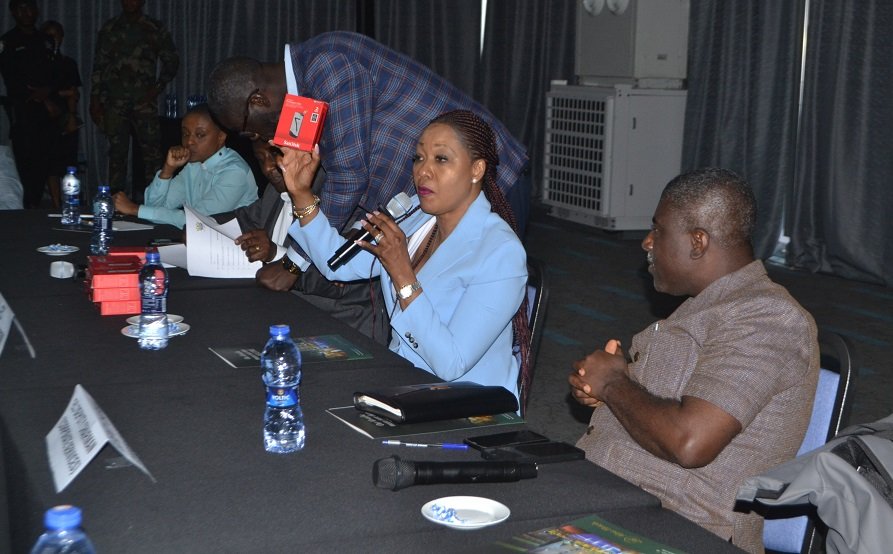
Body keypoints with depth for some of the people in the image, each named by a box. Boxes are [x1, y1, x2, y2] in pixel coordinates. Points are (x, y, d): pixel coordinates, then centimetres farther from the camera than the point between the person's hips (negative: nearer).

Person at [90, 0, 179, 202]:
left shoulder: (156, 29, 7)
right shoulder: (109, 28, 10)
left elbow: (172, 61, 11)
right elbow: (99, 65, 10)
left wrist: (158, 87, -2)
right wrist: (95, 100, 5)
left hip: (145, 101, -1)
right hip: (115, 102, 1)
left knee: (151, 151, -9)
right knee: (117, 152, 2)